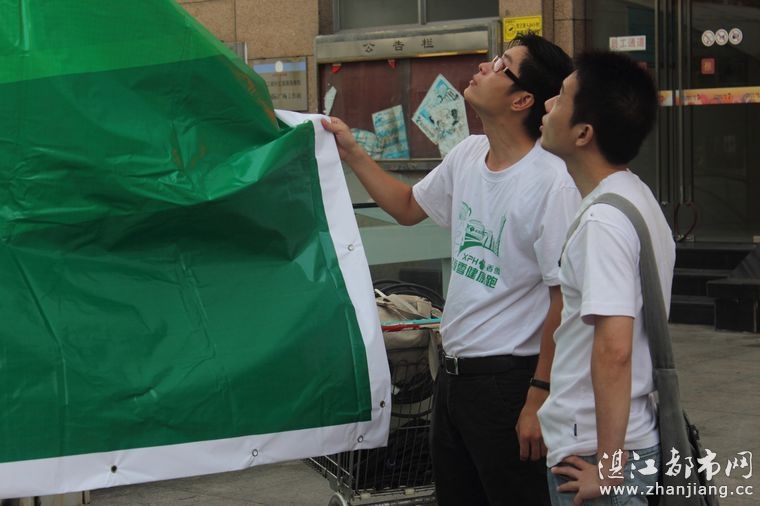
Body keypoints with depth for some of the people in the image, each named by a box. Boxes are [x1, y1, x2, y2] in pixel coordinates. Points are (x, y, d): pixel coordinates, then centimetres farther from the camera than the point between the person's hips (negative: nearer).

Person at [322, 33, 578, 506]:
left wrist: (539, 401, -18)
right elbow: (408, 207, 23)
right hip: (453, 368, 8)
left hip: (507, 377, -8)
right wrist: (351, 153, 16)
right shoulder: (467, 155, 4)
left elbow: (565, 301, -19)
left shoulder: (553, 184, -21)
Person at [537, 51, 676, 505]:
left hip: (594, 452, -9)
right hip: (635, 435, 9)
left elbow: (614, 348, -29)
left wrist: (607, 464, -24)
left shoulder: (604, 221, -22)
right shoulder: (635, 197, 8)